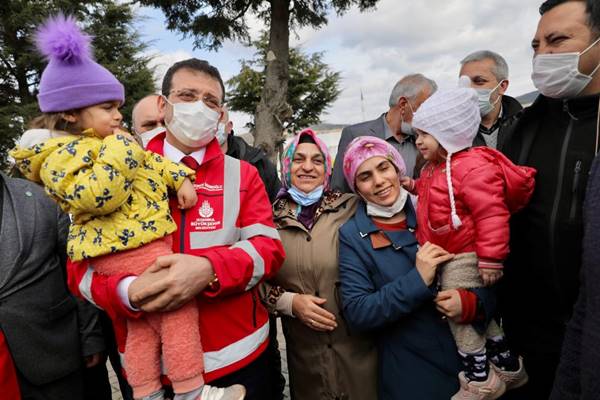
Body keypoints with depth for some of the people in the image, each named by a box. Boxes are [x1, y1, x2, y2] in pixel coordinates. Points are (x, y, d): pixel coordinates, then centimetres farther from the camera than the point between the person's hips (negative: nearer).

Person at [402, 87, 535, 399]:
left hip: (465, 257, -10)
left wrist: (491, 258, -23)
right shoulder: (435, 167, 10)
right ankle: (508, 367, 37)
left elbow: (491, 215, -24)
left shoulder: (472, 167, -22)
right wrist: (416, 187, 13)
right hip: (446, 256, 10)